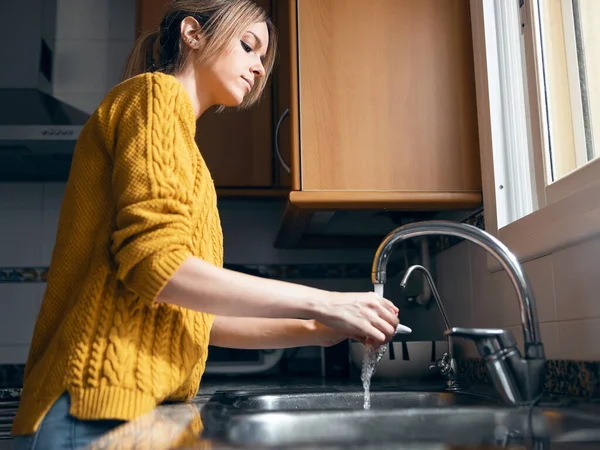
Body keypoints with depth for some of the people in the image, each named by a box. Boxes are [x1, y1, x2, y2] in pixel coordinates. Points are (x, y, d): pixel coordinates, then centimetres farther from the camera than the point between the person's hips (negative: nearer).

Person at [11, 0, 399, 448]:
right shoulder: (155, 93, -5)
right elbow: (155, 263, -19)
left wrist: (311, 332, 6)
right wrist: (319, 302, -15)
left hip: (143, 407, 8)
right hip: (103, 407, -8)